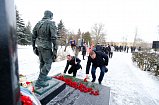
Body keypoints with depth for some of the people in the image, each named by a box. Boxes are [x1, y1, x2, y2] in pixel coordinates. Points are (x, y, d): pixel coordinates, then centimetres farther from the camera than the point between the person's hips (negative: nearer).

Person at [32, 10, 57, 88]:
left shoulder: (38, 23, 9)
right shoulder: (51, 24, -12)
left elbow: (33, 36, 11)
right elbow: (54, 38, -19)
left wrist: (34, 47, 19)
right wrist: (55, 50, -16)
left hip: (39, 47, 8)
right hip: (46, 47, -7)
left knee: (42, 63, 17)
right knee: (48, 63, 0)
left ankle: (44, 77, 32)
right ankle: (40, 81, -1)